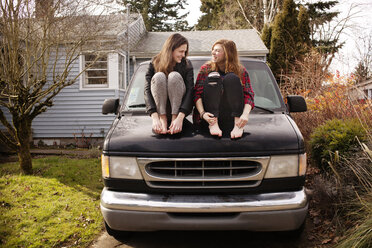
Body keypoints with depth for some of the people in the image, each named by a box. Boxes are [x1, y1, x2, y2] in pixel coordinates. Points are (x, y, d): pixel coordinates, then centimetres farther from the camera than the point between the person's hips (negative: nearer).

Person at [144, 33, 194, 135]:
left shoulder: (187, 64, -4)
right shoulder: (155, 63, -4)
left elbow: (190, 91, -15)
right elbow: (147, 90, -14)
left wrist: (180, 118, -31)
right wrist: (155, 118, -31)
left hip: (179, 108, 0)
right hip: (159, 108, 0)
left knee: (174, 76, -25)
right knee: (159, 76, -25)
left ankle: (175, 118, -23)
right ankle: (162, 119, -25)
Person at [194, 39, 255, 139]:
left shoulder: (241, 71, 8)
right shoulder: (206, 69, 9)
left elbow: (249, 95, -3)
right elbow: (197, 94, 0)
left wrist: (245, 114, -24)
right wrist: (202, 113, -19)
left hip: (230, 118, 0)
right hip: (209, 116, 0)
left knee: (232, 78, -19)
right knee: (213, 77, -18)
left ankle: (237, 125, -32)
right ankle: (213, 123, -31)